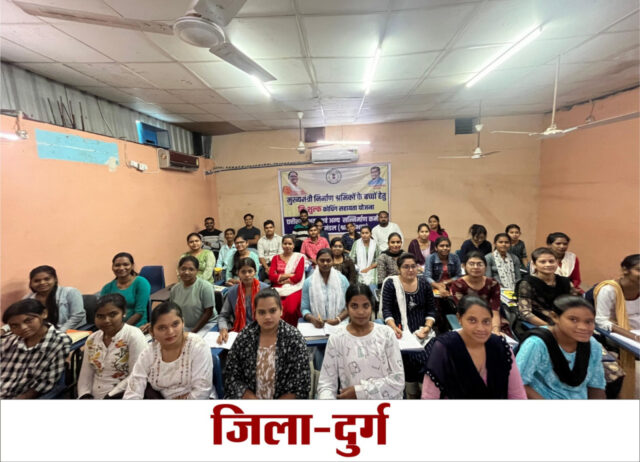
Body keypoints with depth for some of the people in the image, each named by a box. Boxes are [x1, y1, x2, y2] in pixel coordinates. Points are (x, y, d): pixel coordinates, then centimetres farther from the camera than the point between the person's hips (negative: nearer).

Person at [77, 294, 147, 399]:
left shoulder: (134, 336, -14)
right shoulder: (92, 339, 8)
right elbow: (85, 374, 10)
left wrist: (109, 396, -17)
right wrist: (85, 395, -4)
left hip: (121, 396, -5)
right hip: (94, 397, 5)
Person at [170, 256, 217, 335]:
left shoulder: (205, 287, -15)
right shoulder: (174, 289, -1)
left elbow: (208, 313, -12)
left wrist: (193, 332, -13)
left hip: (207, 324, -4)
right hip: (185, 326, 5)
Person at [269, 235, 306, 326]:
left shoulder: (299, 257, 8)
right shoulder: (276, 258, 16)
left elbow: (298, 277, -2)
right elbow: (271, 276, 3)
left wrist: (280, 279, -2)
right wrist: (288, 275, -7)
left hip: (294, 288, -2)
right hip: (278, 289, 2)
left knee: (291, 309, -29)